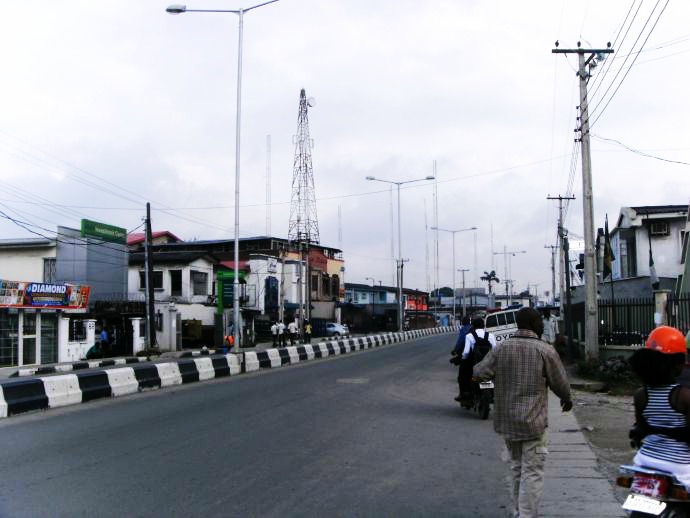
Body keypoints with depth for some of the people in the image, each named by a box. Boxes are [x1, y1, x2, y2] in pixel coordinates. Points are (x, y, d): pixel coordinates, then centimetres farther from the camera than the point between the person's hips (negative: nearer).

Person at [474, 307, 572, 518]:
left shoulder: (500, 349, 0)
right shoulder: (545, 350, -10)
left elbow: (479, 373, -3)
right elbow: (560, 382, -2)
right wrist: (566, 399, 19)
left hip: (506, 421, 5)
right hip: (533, 422, -5)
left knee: (517, 468, 20)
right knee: (532, 473, -1)